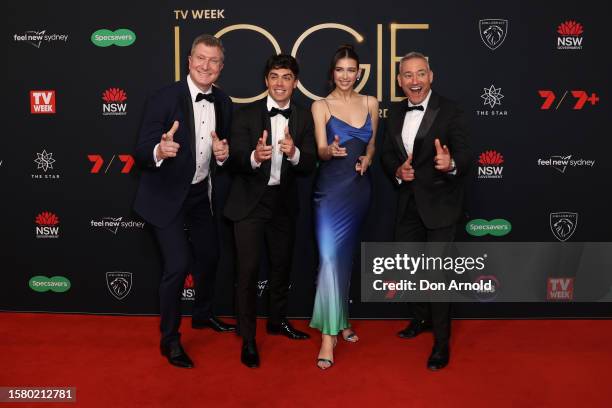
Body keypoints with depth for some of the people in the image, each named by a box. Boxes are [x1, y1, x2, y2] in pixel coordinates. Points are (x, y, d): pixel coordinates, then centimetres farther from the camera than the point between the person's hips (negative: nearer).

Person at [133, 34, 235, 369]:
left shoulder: (223, 103, -2)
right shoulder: (164, 98, -20)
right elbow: (141, 152, -22)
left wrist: (223, 153, -15)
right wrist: (159, 151, -44)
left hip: (201, 193, 6)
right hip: (167, 196, -6)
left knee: (209, 255, 18)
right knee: (178, 264, -11)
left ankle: (203, 315, 44)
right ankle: (169, 339, 11)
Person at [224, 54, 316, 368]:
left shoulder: (303, 118, -1)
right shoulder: (247, 115, -9)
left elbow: (310, 165, -9)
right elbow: (234, 161, -16)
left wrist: (294, 153, -30)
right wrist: (254, 157, -37)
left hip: (283, 202, 4)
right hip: (250, 202, -4)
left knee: (281, 265, 18)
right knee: (248, 269, -5)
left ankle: (278, 321, 40)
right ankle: (248, 339, 11)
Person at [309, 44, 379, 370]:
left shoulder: (370, 103, 9)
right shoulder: (321, 106, -1)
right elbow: (321, 150, -9)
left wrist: (367, 158, -5)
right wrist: (332, 150, -31)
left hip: (358, 187, 4)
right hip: (330, 188, -4)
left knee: (347, 256, 14)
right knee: (330, 256, -10)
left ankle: (341, 320, 29)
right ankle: (329, 334, -6)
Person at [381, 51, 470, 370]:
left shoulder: (450, 112, -14)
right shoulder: (395, 112, 4)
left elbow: (465, 157, -19)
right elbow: (386, 153, 9)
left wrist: (451, 164, -41)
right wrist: (397, 171, -11)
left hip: (439, 204, -6)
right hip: (408, 203, 6)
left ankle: (441, 341, 15)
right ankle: (422, 318, 44)